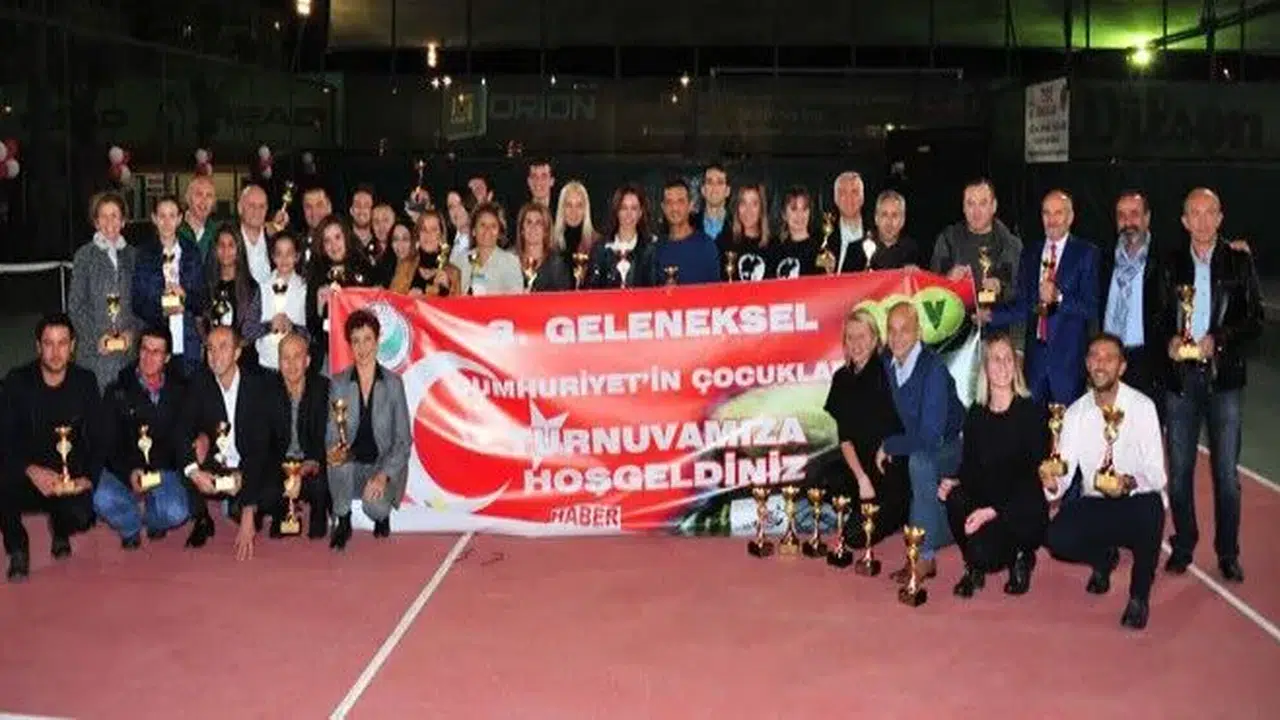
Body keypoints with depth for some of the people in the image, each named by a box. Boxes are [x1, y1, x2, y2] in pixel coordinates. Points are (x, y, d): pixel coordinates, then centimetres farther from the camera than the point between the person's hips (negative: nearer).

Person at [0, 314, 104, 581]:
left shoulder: (85, 382, -1)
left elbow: (98, 439, 1)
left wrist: (89, 478, -15)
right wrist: (31, 470, -28)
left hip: (71, 476, 0)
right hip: (26, 476, 0)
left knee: (80, 516, -28)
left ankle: (60, 531, 14)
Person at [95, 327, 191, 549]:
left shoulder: (179, 391, 4)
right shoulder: (117, 391, 0)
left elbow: (181, 438, 9)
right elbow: (109, 442, -4)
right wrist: (129, 473, -21)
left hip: (163, 470, 0)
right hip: (123, 470, 0)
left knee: (176, 513, -27)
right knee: (103, 501, -31)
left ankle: (150, 518, 14)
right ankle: (131, 528, 7)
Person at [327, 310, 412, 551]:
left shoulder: (393, 383, -3)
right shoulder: (338, 383, 0)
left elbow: (403, 440, -5)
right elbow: (331, 432, 0)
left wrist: (384, 475, -20)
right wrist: (334, 450, -25)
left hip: (386, 464, -1)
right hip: (351, 464, 2)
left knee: (375, 505, -31)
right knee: (339, 462, -34)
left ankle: (382, 516, 10)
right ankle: (343, 522, -6)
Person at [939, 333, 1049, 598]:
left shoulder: (1032, 413, -8)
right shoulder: (976, 414, 7)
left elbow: (1035, 475, -13)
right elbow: (969, 467, 11)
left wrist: (994, 511, -23)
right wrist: (954, 484, -14)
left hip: (1023, 510, -4)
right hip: (985, 504, 4)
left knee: (982, 550, -30)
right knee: (955, 497, -29)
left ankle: (1020, 558, 9)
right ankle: (974, 568, -3)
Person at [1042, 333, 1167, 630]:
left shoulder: (1142, 407, -10)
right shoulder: (1076, 413, -1)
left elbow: (1157, 475, -14)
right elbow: (1066, 472, -6)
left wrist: (1131, 483, -36)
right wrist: (1053, 484, -30)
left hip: (1137, 503, -3)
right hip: (1094, 506, 3)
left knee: (1150, 509, -38)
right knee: (1056, 539, -25)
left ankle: (1139, 596, -9)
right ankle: (1104, 558, 15)